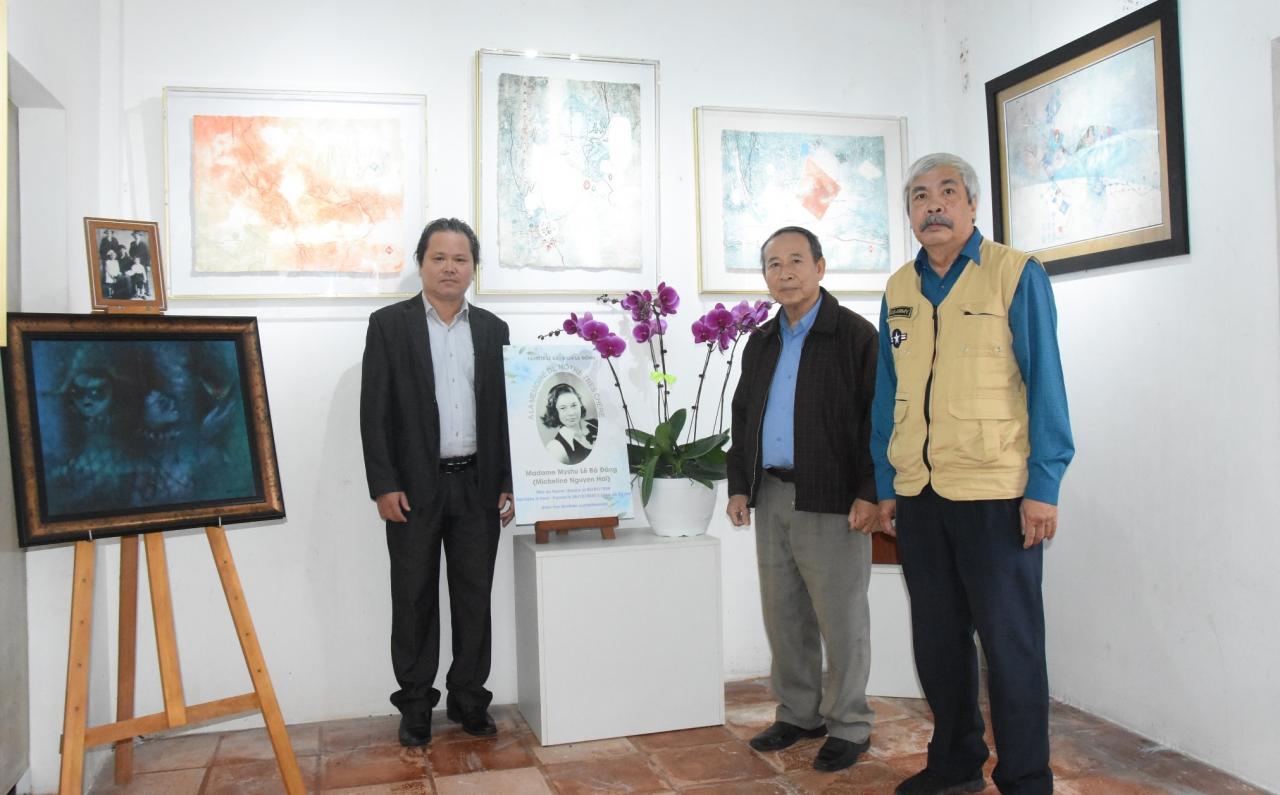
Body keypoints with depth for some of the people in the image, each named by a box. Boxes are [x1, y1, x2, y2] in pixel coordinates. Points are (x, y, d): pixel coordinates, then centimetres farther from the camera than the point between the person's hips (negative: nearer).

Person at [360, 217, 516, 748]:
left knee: (474, 597, 8)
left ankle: (468, 699, 22)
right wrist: (384, 485, -10)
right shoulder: (389, 324, 1)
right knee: (415, 599, 6)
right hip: (414, 486, -2)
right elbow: (374, 411, -3)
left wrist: (507, 484, 4)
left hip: (478, 485, 3)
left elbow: (505, 411, 10)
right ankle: (415, 705, 20)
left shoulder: (493, 330, 9)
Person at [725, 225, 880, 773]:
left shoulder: (855, 335, -3)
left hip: (832, 499, -6)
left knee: (840, 616, 2)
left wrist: (870, 494, -14)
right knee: (783, 614, 12)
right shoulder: (760, 343, 16)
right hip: (771, 496, 6)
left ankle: (848, 725, 16)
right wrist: (740, 485, 13)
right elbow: (742, 417, 20)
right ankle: (798, 713, 26)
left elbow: (878, 418, -8)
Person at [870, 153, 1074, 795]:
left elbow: (1045, 382, -6)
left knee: (1010, 642, 3)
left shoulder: (1016, 274, -3)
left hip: (994, 491, -5)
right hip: (917, 494, 5)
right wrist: (886, 485, 11)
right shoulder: (898, 290, 11)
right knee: (937, 638, 15)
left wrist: (1043, 486, -11)